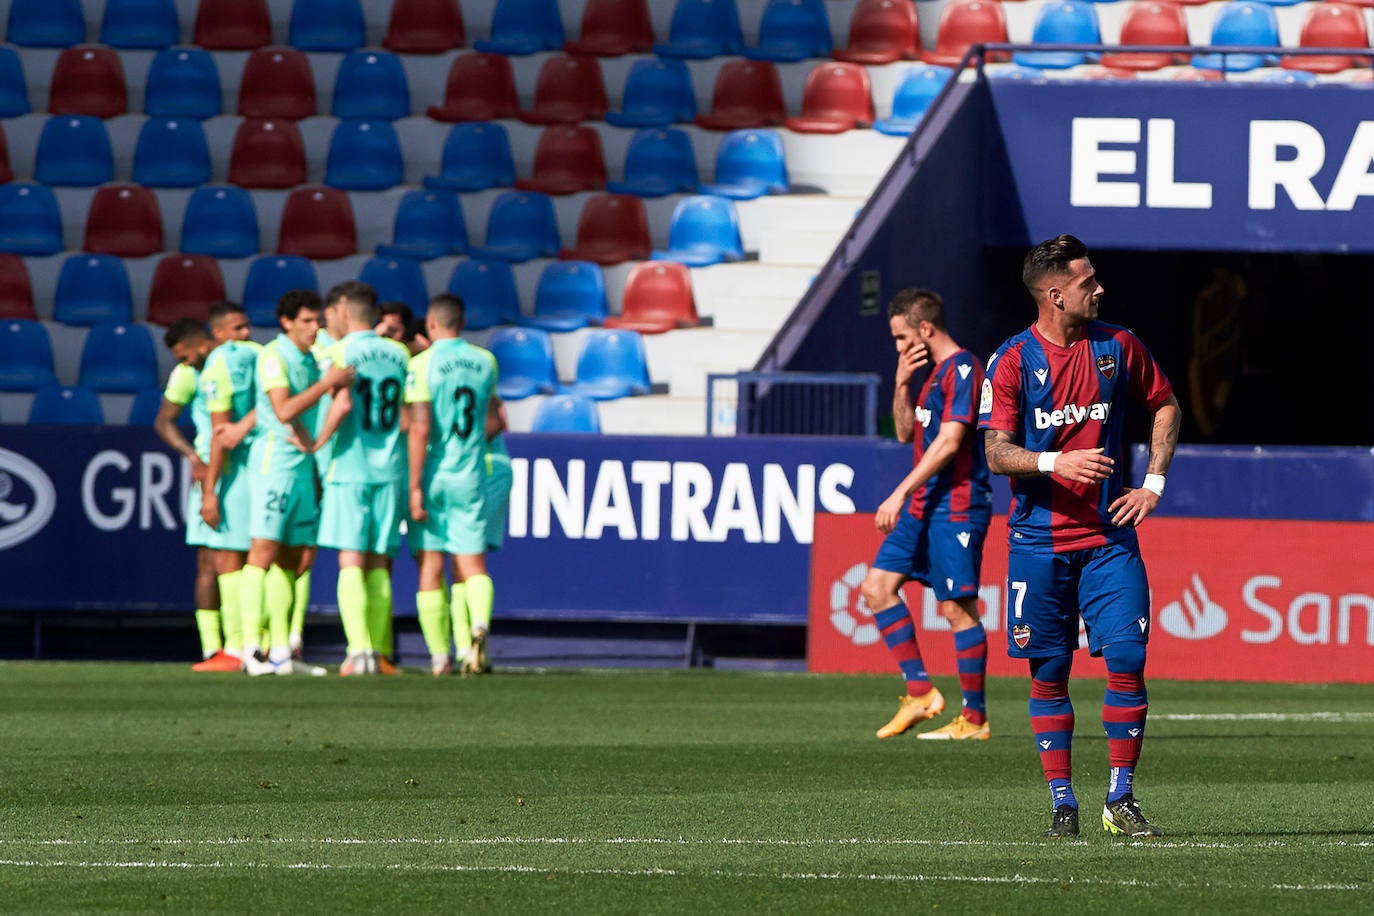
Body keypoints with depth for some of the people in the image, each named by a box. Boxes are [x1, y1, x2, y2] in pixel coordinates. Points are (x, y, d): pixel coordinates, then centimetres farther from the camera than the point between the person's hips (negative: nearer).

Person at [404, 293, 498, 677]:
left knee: (431, 566, 6)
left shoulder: (423, 364, -10)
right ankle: (479, 622, -27)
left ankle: (439, 656, 7)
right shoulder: (485, 362, 5)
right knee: (471, 562, 3)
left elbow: (420, 428, -16)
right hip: (471, 474, 3)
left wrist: (415, 486, -15)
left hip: (432, 474, -3)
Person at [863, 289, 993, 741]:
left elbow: (949, 441, -21)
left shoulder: (963, 369, -13)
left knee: (956, 608, -7)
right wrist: (902, 384, 6)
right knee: (877, 585, 5)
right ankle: (920, 692, 6)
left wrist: (901, 493, -21)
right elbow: (906, 433, 23)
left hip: (956, 507, -10)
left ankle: (975, 718, -2)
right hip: (923, 506, 10)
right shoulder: (933, 372, 17)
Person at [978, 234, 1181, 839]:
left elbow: (1165, 406, 19)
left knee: (1126, 659, -7)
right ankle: (1062, 804, 10)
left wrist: (1154, 482, 9)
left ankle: (1121, 801, 2)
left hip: (1108, 534, 2)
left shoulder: (1117, 347, 5)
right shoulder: (1012, 362, -4)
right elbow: (997, 452, -7)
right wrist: (1056, 462, -25)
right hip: (1038, 538, -2)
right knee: (1049, 672, 2)